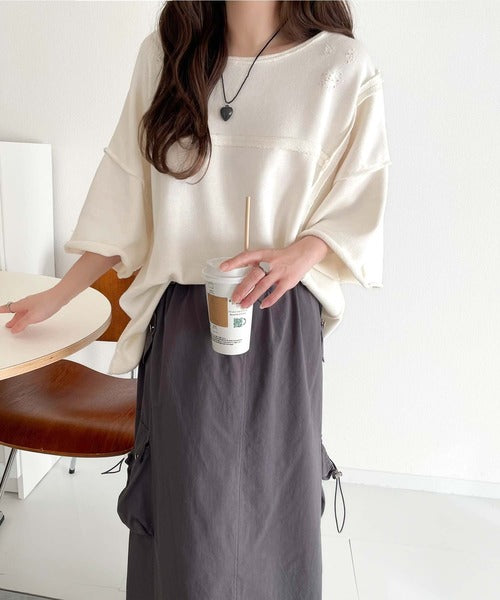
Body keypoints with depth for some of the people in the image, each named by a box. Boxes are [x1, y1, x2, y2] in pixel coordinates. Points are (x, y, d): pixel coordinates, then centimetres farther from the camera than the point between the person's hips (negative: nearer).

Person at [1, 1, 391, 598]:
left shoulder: (343, 67, -3)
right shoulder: (163, 54, 5)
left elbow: (359, 200, 2)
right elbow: (125, 202, 8)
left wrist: (299, 254, -18)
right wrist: (57, 295, 8)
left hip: (279, 322, -1)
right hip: (181, 321, 2)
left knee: (273, 493, 10)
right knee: (186, 505, 9)